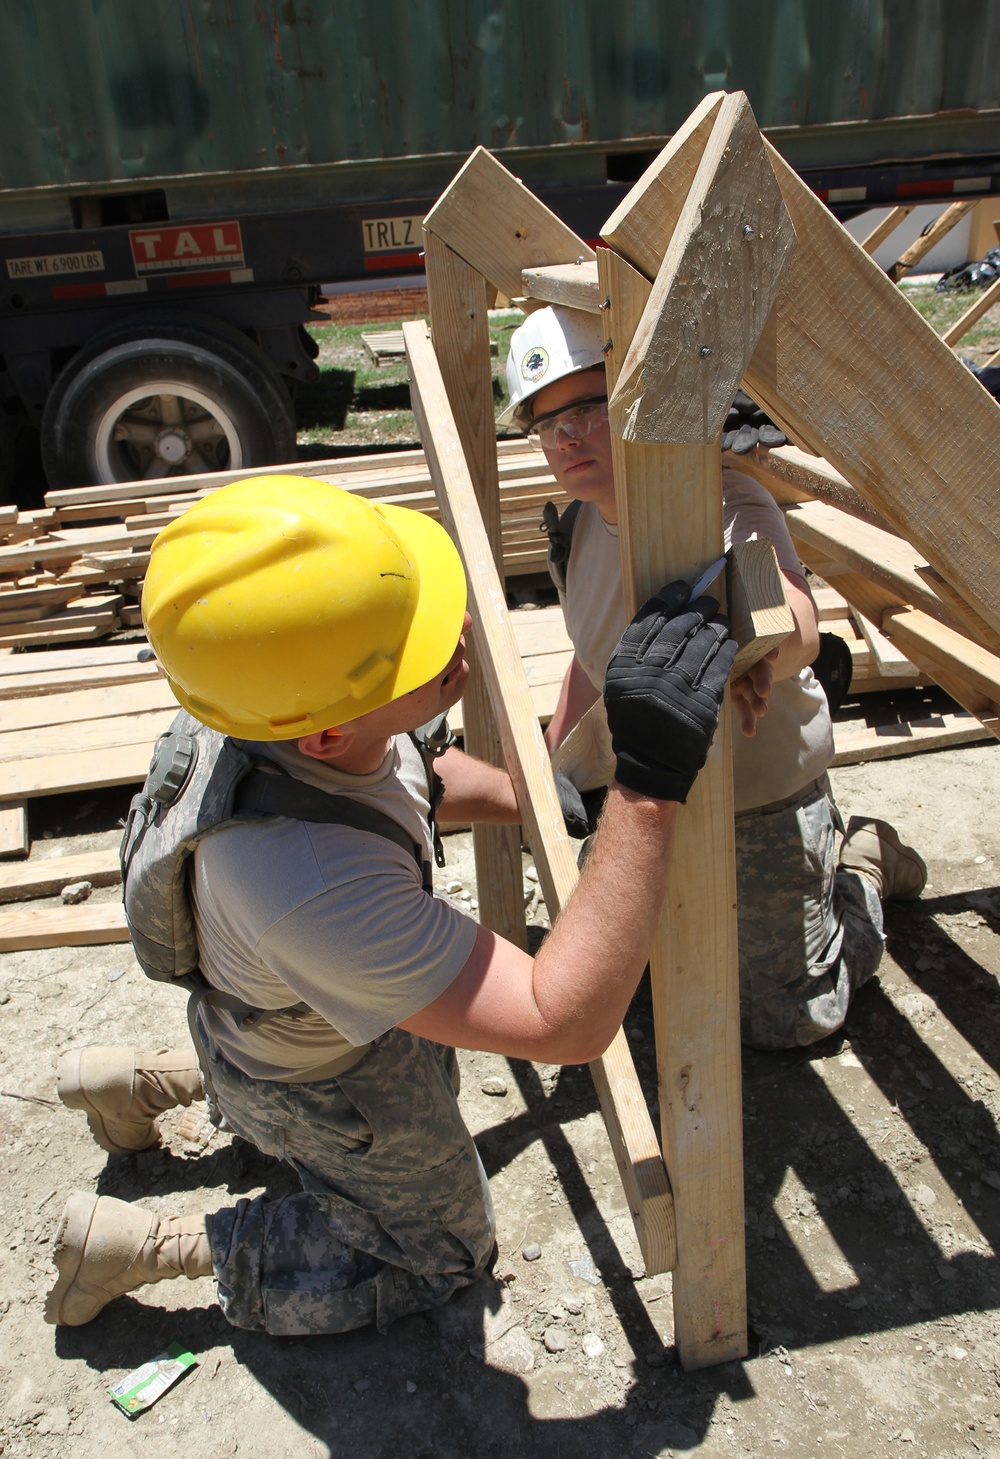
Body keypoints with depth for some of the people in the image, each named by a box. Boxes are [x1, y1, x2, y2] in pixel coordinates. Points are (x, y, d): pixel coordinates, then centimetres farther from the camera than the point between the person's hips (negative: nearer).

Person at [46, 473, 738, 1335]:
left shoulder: (292, 692, -25)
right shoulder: (308, 883, -49)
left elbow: (410, 779, 0)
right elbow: (566, 1026, -45)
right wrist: (647, 791, -52)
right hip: (320, 1091, -7)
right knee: (439, 1255, 19)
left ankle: (153, 1079, 33)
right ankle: (149, 1247, 17)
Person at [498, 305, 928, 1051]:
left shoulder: (725, 507, -30)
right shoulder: (585, 522, -5)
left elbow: (795, 626, -52)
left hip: (763, 807, -7)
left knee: (784, 1019, 8)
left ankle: (862, 864, 33)